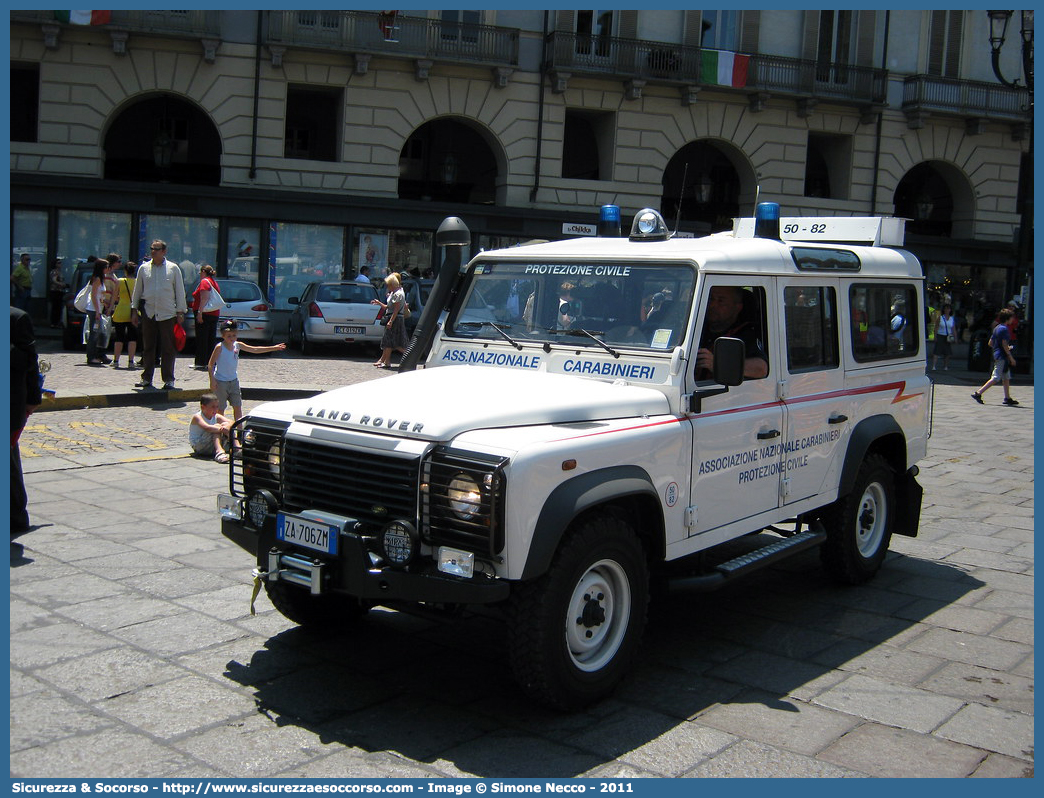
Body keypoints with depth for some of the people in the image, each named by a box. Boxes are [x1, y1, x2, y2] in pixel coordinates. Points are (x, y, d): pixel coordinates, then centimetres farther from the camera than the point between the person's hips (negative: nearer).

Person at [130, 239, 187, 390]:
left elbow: (180, 291, 6)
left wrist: (180, 312, 1)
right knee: (148, 347, 7)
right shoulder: (144, 268, 11)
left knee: (168, 349, -1)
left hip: (168, 314, -2)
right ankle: (146, 378, 14)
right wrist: (134, 310, 11)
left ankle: (168, 379, 5)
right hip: (148, 313, 2)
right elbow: (137, 290, 16)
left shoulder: (173, 268, 5)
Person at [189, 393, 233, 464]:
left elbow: (231, 423, -11)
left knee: (226, 424, -12)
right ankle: (219, 452, -46)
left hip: (212, 448, 6)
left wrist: (227, 427, -33)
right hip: (199, 447, -6)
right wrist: (221, 429, -42)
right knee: (217, 426, -26)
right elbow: (207, 428, -34)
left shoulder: (216, 417, 4)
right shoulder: (197, 417, -13)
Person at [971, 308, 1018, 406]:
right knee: (996, 378, -9)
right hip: (1002, 357, -10)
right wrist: (1011, 357, -16)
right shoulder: (1004, 329, -14)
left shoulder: (997, 328, 13)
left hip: (997, 354, 10)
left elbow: (991, 342, 16)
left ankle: (1007, 398, 18)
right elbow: (1004, 344, -20)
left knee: (1006, 378, 15)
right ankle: (978, 393, -12)